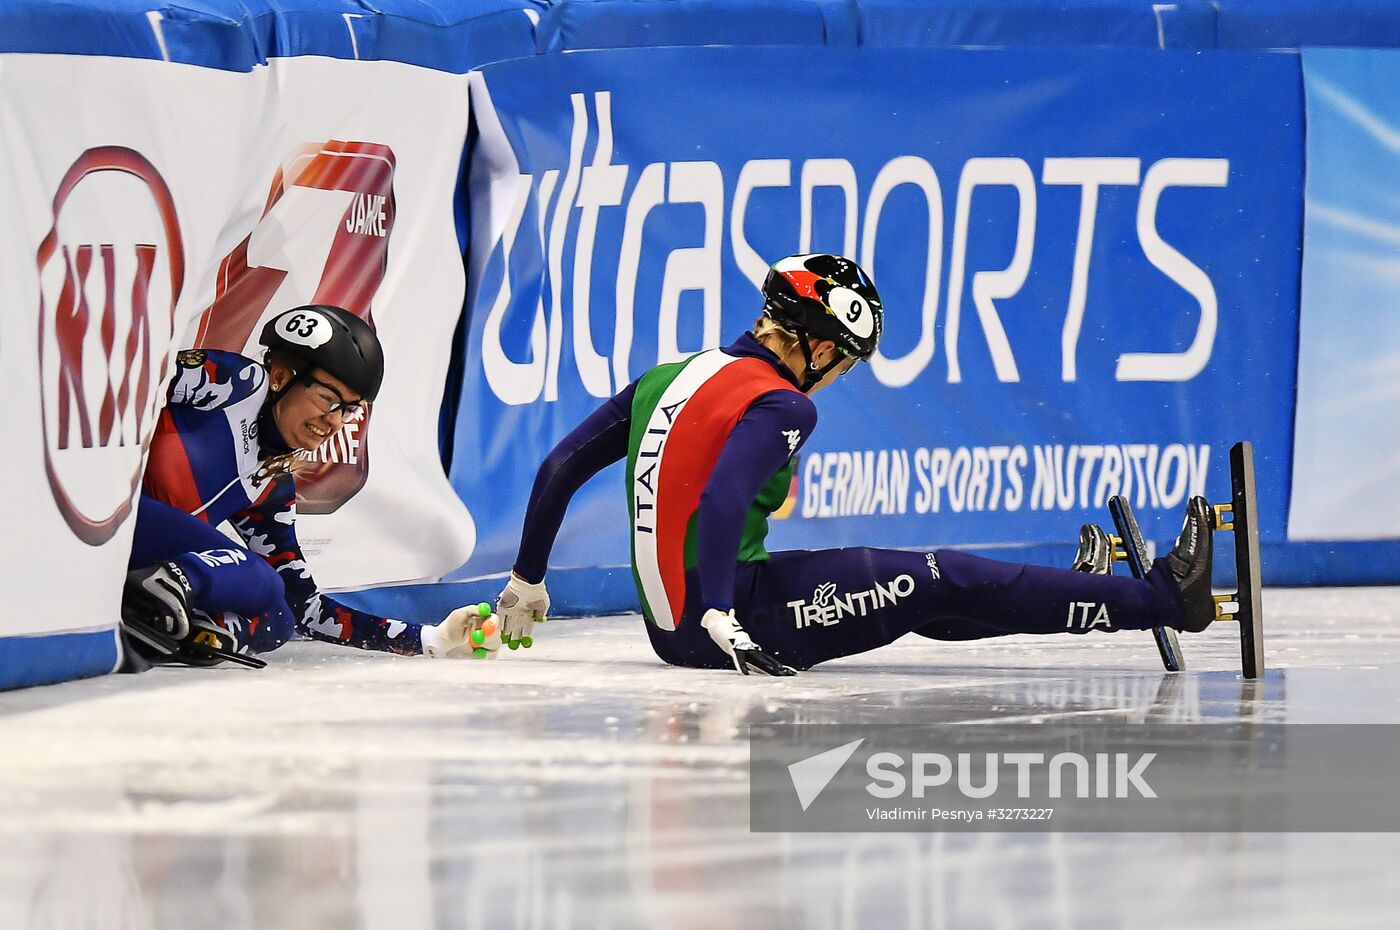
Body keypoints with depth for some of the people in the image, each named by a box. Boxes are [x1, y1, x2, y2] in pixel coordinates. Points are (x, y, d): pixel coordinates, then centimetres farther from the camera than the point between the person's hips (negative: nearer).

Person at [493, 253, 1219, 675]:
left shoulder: (667, 380, 12)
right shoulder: (779, 406, -14)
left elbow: (561, 467, 14)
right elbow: (722, 502, -30)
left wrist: (526, 582, 21)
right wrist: (721, 624, -33)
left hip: (666, 623, 8)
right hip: (733, 609, -8)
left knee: (903, 591, 23)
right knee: (937, 582, -1)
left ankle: (1061, 603, 40)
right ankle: (1161, 600, 4)